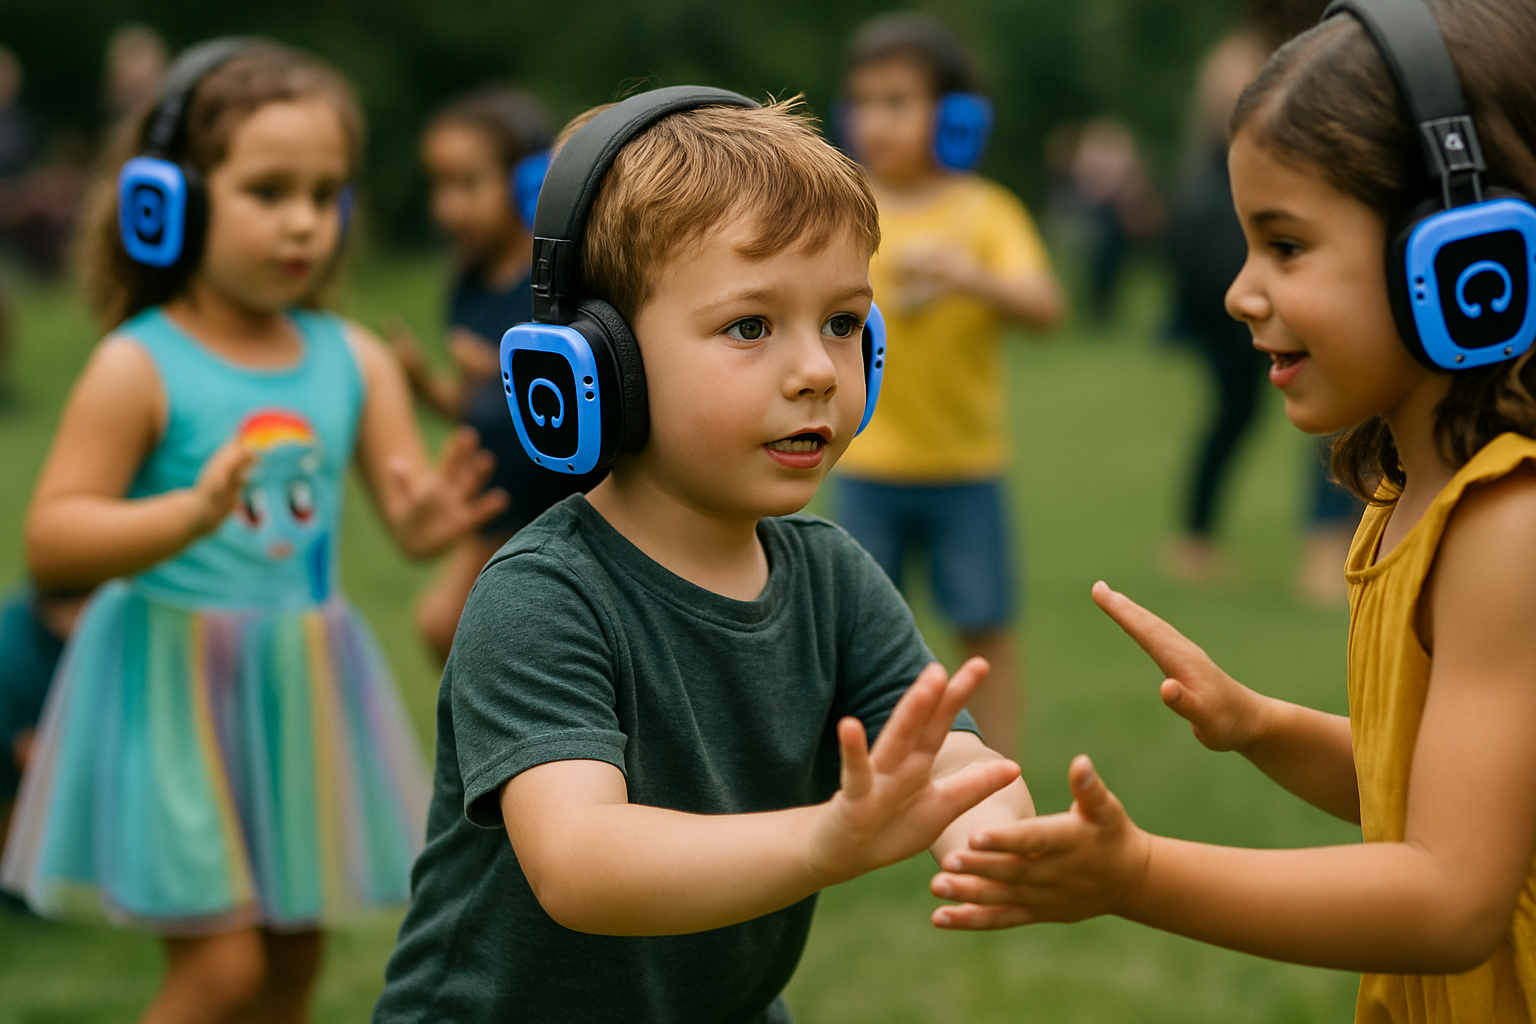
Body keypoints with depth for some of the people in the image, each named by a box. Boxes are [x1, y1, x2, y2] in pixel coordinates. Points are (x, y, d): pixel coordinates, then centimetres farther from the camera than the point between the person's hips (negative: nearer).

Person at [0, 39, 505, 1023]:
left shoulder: (355, 360, 2)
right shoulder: (139, 367, -12)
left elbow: (409, 509, 0)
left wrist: (428, 519, -25)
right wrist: (191, 513, -32)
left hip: (304, 688, 5)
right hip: (175, 685, -5)